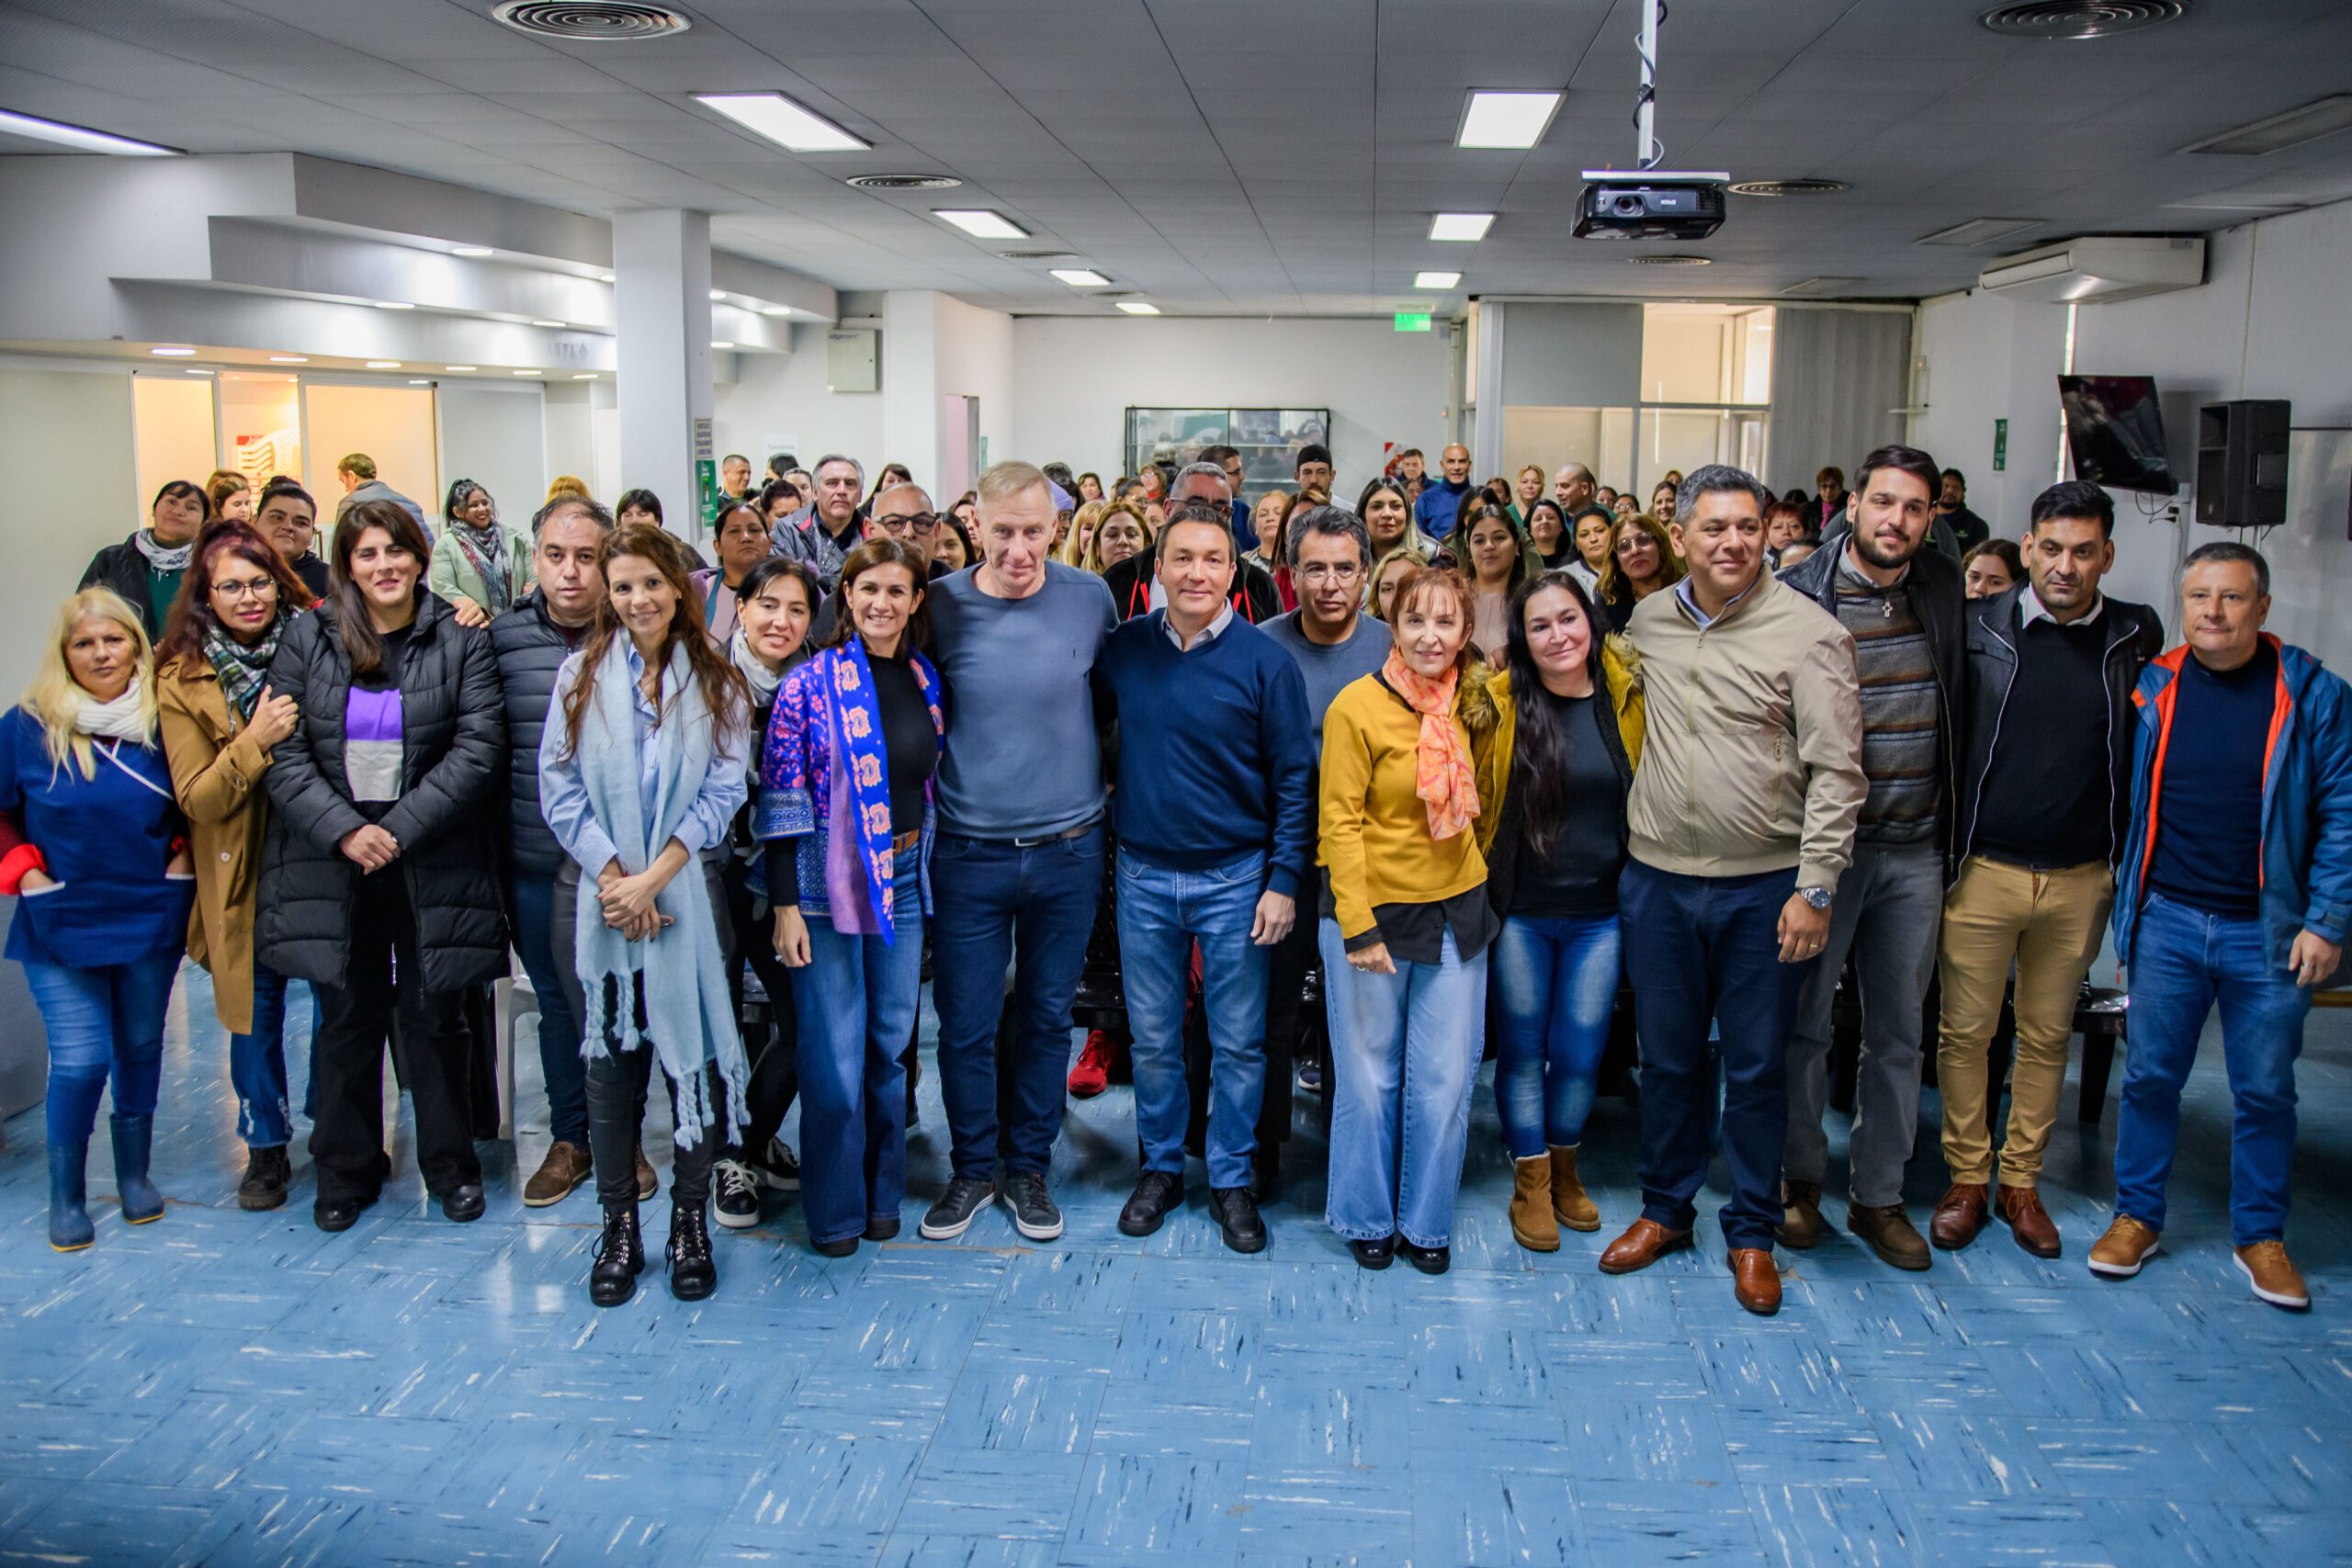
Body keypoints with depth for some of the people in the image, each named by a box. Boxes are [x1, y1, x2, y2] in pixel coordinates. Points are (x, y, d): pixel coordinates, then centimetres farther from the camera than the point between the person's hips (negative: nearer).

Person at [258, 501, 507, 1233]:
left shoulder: (460, 640, 0)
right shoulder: (305, 640, 4)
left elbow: (477, 748, -7)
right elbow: (284, 754, -1)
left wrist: (400, 829, -14)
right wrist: (345, 830, -14)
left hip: (433, 862, -1)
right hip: (329, 861, 2)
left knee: (434, 1016, 6)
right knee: (346, 1019, 10)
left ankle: (450, 1163, 21)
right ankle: (347, 1170, 25)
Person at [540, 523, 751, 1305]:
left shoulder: (716, 682, 2)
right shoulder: (583, 674, 4)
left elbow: (724, 791, -5)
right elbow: (558, 786, -2)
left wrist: (653, 879, -13)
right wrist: (612, 876, -12)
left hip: (685, 893, 0)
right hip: (595, 893, 1)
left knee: (692, 1052, 3)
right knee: (610, 1059, 7)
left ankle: (690, 1220, 17)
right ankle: (618, 1226, 19)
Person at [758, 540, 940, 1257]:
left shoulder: (926, 682, 6)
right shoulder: (810, 685, -9)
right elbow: (781, 801, -10)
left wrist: (926, 869, 11)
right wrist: (785, 906, -12)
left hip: (905, 878, 4)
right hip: (828, 882, -4)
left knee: (891, 1043, 12)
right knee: (834, 1053, 2)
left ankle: (883, 1194, 28)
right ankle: (835, 1206, 18)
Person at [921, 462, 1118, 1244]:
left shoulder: (1091, 599, -4)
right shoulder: (941, 607, -7)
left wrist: (1103, 776, 8)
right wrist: (935, 794, 2)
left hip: (1068, 851, 1)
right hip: (969, 854, -1)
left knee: (1047, 1016, 13)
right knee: (964, 1024, 6)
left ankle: (1028, 1166, 31)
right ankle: (972, 1167, 27)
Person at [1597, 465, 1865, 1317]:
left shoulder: (1808, 632, -10)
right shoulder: (1648, 622, 4)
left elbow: (1836, 770, -10)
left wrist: (1814, 888, -14)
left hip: (1764, 890, -3)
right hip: (1657, 880, 4)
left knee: (1756, 1066, 8)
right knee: (1667, 1057, 15)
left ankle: (1751, 1232, 25)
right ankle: (1665, 1209, 32)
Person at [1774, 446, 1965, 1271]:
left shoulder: (1944, 587, 4)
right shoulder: (1801, 595, -9)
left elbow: (1961, 708, 16)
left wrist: (1951, 835, 12)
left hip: (1915, 853, 4)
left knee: (1899, 1031, 11)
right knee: (1806, 1022, 8)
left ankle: (1879, 1195, 24)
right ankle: (1800, 1178, 25)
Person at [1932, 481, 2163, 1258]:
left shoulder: (2137, 636, 2)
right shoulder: (1978, 627, -3)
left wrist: (2128, 858, 6)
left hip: (2082, 879, 1)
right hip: (1984, 868, -1)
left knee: (2047, 1036, 12)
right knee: (1965, 1031, 5)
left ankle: (2021, 1183, 25)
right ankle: (1967, 1179, 20)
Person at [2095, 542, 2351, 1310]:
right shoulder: (2151, 689, 2)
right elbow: (2125, 799, 9)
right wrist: (2124, 899, 2)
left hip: (2268, 931, -1)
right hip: (2167, 922, 1)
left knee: (2265, 1091, 9)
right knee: (2150, 1076, 9)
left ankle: (2260, 1236, 25)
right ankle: (2137, 1216, 24)